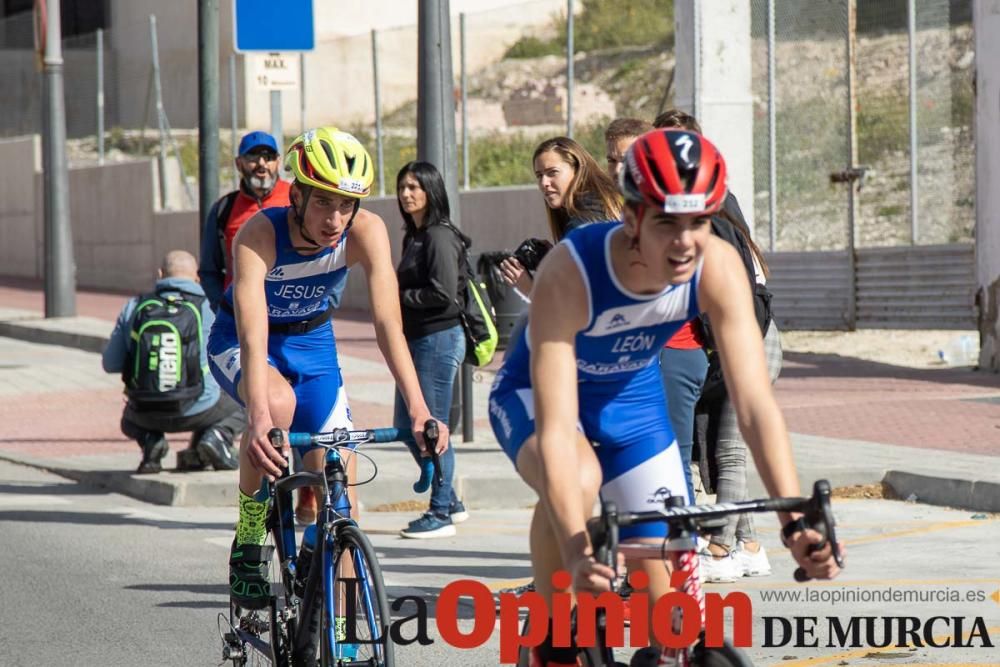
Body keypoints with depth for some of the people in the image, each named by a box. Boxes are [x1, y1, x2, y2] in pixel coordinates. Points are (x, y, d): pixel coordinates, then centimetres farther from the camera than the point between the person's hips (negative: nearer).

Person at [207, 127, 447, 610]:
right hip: (239, 343, -3)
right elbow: (254, 336, -44)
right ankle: (247, 548, -19)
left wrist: (418, 410, -43)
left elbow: (388, 322, -31)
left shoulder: (366, 232, -25)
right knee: (278, 402, -37)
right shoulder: (259, 236, -33)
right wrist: (259, 420, -59)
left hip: (311, 342, 3)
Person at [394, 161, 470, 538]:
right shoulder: (414, 236, 15)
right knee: (406, 426, 13)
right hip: (416, 340, 10)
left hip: (438, 339, -10)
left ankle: (441, 514, 2)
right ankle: (450, 502, 23)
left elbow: (444, 293, -20)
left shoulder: (439, 237, -13)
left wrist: (399, 298, -12)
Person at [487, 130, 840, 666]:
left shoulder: (718, 268, -28)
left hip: (632, 397, 4)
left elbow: (755, 403, -31)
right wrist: (576, 550, -54)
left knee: (671, 601, -4)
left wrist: (795, 522, -44)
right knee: (577, 481, -37)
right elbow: (555, 429, -42)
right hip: (534, 394, -4)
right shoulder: (570, 273, -37)